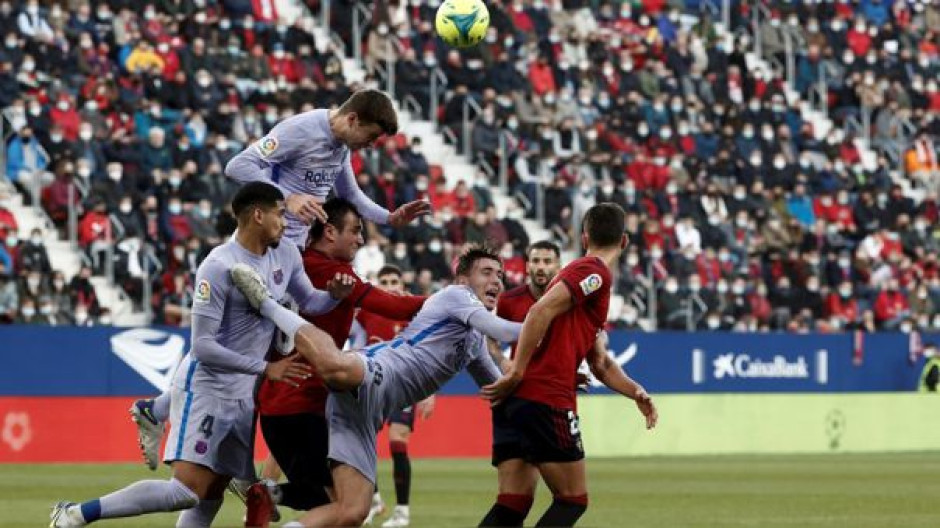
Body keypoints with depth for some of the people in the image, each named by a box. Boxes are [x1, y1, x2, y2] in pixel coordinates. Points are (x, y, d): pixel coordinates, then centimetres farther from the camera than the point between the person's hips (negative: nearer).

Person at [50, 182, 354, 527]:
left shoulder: (286, 256, 4)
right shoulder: (219, 267, -19)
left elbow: (309, 302, 21)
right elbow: (203, 346, -20)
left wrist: (335, 295, -3)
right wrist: (265, 368, -21)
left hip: (243, 395, 8)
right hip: (204, 388, -8)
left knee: (211, 497, 9)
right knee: (189, 490, -19)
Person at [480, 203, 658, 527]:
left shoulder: (585, 270, 26)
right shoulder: (595, 272, -4)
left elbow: (600, 363, 28)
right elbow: (541, 311, -19)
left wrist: (635, 392, 13)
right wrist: (517, 373, -20)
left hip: (517, 400, 9)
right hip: (547, 400, -9)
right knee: (572, 501, 0)